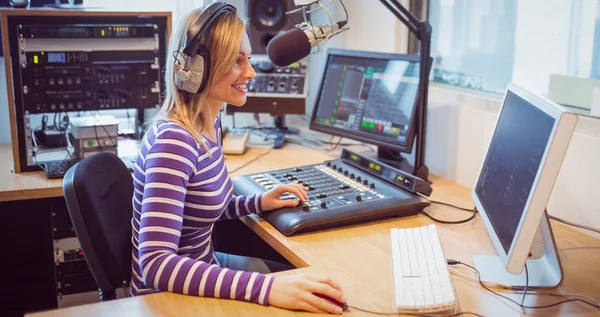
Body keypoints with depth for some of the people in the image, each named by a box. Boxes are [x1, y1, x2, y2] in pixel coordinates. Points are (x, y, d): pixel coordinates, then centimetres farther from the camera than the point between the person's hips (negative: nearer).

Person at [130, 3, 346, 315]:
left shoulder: (208, 124, -1)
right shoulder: (173, 140, -28)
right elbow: (156, 265, -36)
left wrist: (258, 202, -1)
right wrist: (266, 288, -43)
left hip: (200, 266, 8)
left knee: (303, 279, 16)